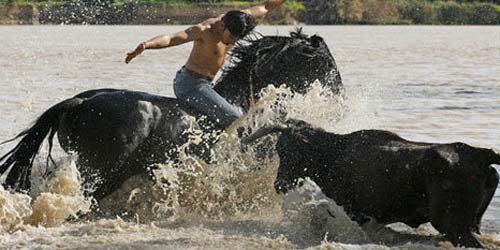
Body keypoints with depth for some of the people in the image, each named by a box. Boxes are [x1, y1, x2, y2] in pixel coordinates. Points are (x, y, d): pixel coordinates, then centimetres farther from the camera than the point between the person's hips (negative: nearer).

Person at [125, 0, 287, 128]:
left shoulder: (238, 19, -1)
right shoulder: (204, 30, -22)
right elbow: (170, 39, -34)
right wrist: (146, 45, -50)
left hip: (204, 85, 9)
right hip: (190, 84, -9)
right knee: (236, 119, -20)